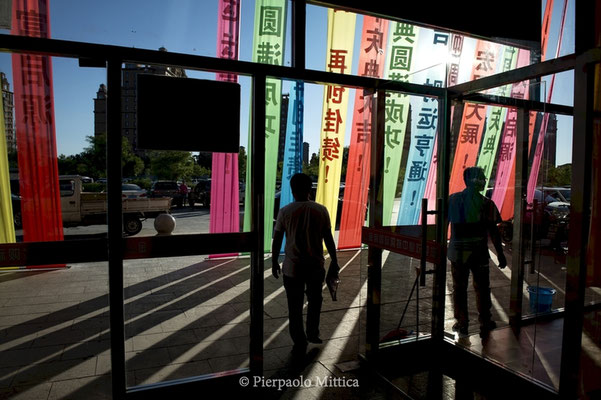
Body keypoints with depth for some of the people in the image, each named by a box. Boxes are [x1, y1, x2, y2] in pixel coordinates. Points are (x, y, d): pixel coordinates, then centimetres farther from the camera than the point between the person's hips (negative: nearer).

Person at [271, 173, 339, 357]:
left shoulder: (285, 211, -8)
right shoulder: (321, 210, -6)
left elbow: (277, 240, -3)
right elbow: (329, 240, -3)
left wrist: (274, 262, 10)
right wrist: (334, 263, 8)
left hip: (292, 268, -1)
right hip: (316, 266, 1)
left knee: (295, 307, 12)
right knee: (315, 300, 26)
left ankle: (299, 345, 19)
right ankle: (312, 333, 32)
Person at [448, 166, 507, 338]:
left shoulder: (452, 199, -3)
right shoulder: (486, 203, -8)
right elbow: (493, 231, -7)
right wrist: (500, 254, 1)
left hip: (457, 252, 1)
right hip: (479, 253, -1)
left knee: (459, 288, 11)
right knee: (482, 288, 13)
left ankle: (461, 324, 18)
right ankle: (485, 324, 23)